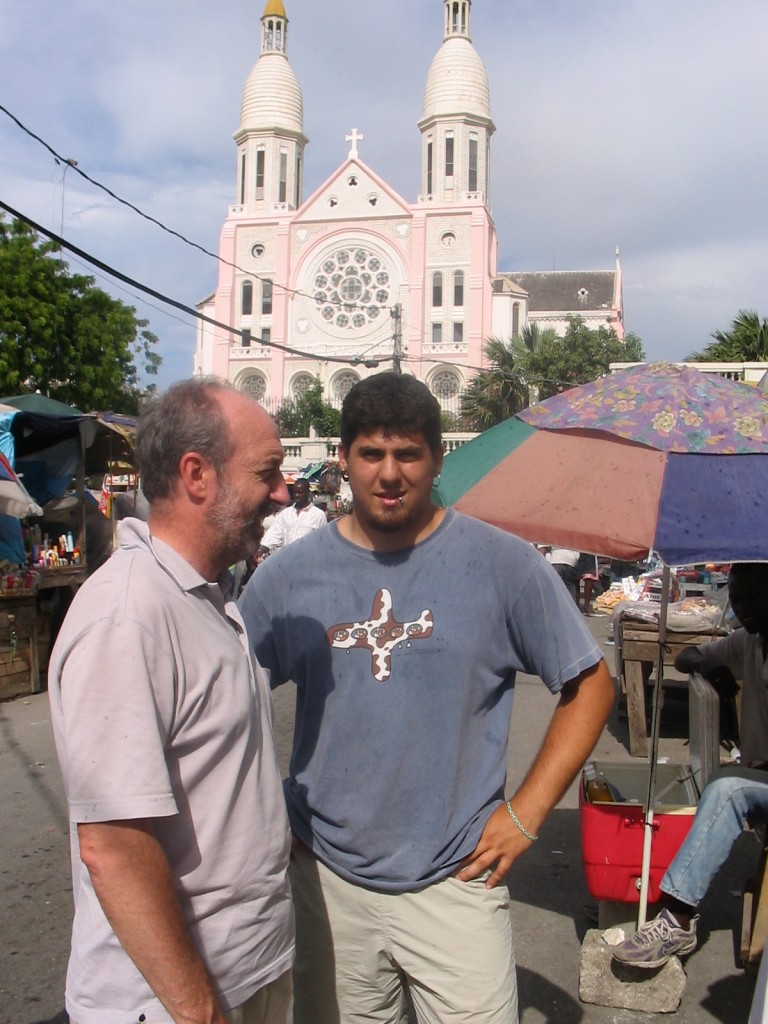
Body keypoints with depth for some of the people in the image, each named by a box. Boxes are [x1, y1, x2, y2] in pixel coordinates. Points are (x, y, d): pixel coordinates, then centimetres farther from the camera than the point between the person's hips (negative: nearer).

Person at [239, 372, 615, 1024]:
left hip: (457, 880, -1)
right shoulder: (287, 576, -3)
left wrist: (527, 813, -4)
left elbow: (590, 685, 0)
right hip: (326, 882, 2)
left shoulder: (503, 564, -7)